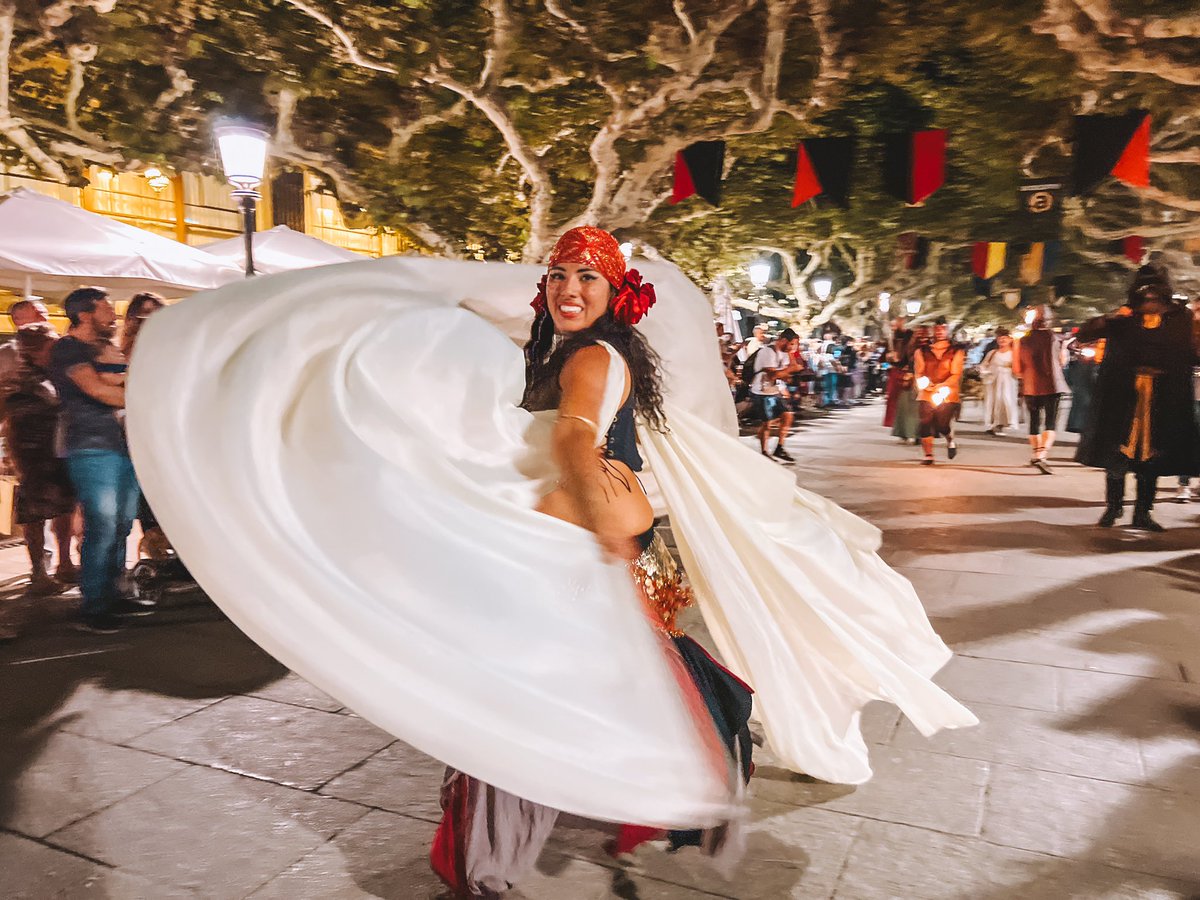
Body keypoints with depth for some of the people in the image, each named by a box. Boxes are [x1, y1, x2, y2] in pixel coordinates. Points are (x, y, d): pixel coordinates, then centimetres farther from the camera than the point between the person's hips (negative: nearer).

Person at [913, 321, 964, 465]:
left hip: (948, 395, -2)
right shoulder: (922, 352, 10)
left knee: (942, 425, -10)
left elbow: (956, 375, -3)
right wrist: (924, 384, -18)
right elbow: (918, 373, 4)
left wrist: (940, 386, -20)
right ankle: (928, 456, -3)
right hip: (926, 394, 2)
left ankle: (950, 441, 25)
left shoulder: (955, 352, 5)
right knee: (925, 423, -12)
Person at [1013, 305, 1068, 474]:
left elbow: (1017, 369, 2)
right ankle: (1042, 455, -22)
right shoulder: (1054, 338, -6)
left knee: (1034, 421, 16)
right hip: (1052, 385, -3)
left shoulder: (1022, 341, -2)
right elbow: (1062, 361, 9)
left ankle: (1035, 454, 28)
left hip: (1030, 387, 3)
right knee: (1050, 422, -4)